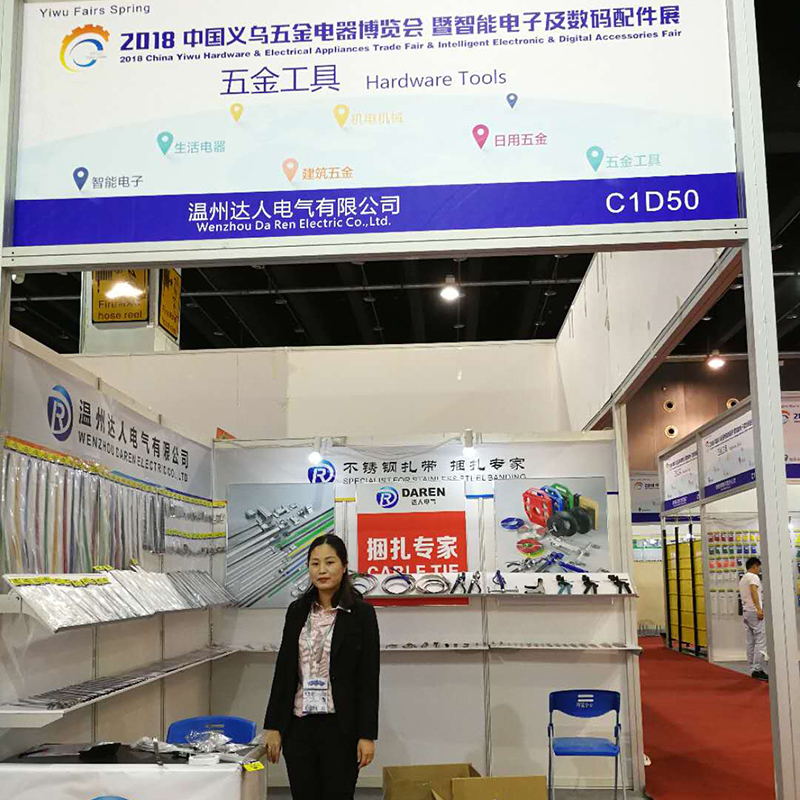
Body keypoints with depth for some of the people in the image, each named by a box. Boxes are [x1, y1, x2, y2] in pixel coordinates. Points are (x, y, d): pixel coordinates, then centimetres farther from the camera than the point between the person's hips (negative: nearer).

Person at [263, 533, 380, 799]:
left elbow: (369, 678, -7)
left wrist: (367, 735, -10)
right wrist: (273, 726, 4)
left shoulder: (361, 613, -7)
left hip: (340, 726, -4)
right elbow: (283, 670, 8)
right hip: (299, 724, 4)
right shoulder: (297, 610, 6)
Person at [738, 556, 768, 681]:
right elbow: (753, 592, -24)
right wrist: (759, 609, -31)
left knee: (751, 642, 8)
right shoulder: (753, 577, -7)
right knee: (761, 640, -9)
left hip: (745, 612, 9)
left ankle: (752, 669, 9)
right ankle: (757, 669, -14)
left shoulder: (742, 579, 22)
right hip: (754, 612, -9)